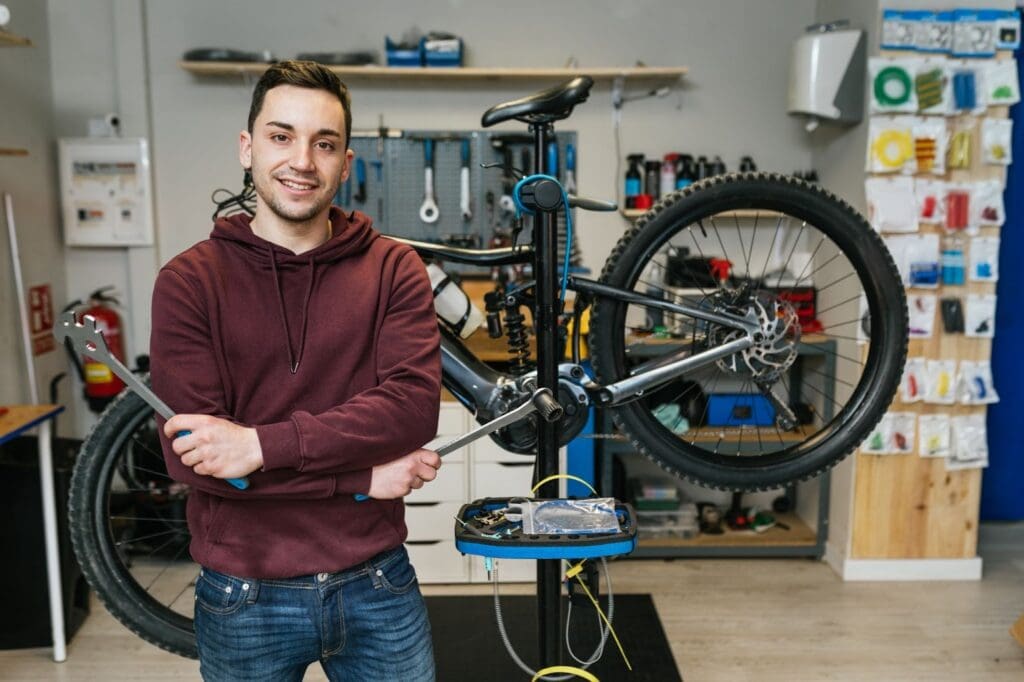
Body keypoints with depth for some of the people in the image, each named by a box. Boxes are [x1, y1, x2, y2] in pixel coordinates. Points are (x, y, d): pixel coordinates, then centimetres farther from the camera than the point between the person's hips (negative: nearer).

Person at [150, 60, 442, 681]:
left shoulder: (394, 269, -3)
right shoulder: (189, 280, -7)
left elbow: (414, 405, -17)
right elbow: (190, 455, -15)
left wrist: (262, 444, -24)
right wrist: (361, 475, -17)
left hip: (378, 585, 1)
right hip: (245, 597, 0)